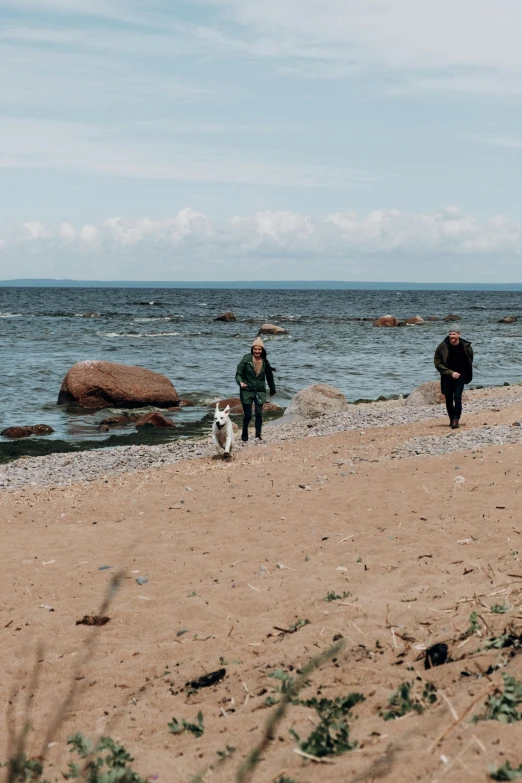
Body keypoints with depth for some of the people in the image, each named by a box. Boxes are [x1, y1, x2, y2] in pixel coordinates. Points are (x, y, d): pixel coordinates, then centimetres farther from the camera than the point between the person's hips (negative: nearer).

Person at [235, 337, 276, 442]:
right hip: (247, 391, -2)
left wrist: (272, 389, 22)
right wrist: (240, 382, -27)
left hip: (260, 391, 3)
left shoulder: (265, 362, 3)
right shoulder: (246, 359, -8)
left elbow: (269, 376, 15)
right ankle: (244, 434, 22)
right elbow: (238, 373, -7)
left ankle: (258, 435, 2)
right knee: (247, 414, -1)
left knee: (259, 413, -8)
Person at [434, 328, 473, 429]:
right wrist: (450, 373, -13)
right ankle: (452, 419, 24)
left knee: (457, 397, -16)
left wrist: (467, 376, 10)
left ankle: (456, 419, -16)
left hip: (460, 376, -1)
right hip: (447, 377, 1)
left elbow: (469, 362, 9)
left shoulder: (466, 347, -6)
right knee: (448, 399, 8)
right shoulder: (442, 347, -9)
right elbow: (437, 363, -6)